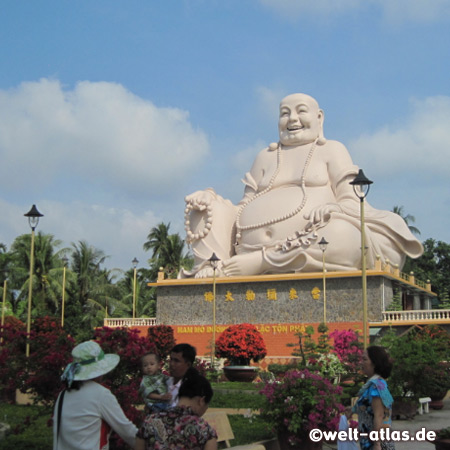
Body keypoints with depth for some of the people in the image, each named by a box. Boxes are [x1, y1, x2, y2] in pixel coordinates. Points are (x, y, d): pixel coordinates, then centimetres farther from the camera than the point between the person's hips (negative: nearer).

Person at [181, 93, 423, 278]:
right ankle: (208, 269, -27)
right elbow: (245, 208, 22)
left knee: (344, 234, -34)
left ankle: (256, 262, -34)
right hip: (250, 245, 4)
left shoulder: (332, 150, 19)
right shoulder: (265, 156, 28)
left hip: (308, 247, -3)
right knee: (208, 206, -6)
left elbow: (352, 201, 6)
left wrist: (332, 208, -18)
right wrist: (211, 198, 2)